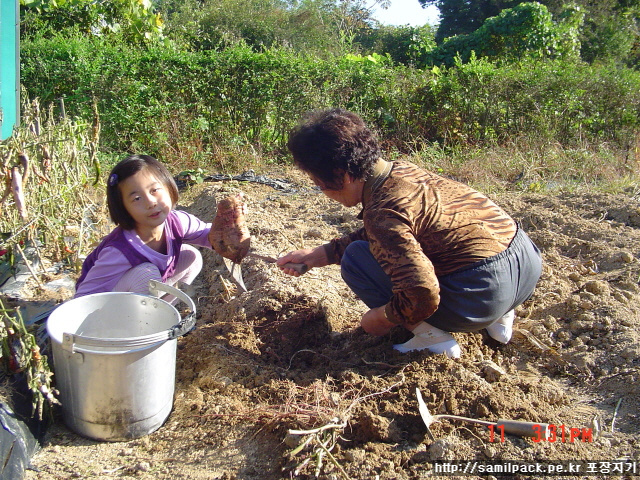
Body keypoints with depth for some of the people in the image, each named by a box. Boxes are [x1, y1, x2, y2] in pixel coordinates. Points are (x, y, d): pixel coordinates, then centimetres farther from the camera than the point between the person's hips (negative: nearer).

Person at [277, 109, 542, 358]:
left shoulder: (383, 211, -21)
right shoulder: (401, 170, 7)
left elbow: (422, 295, -28)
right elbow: (373, 235, 22)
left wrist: (382, 318, -7)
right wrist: (317, 255, 21)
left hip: (485, 293, -8)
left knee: (356, 259, -3)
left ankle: (432, 336, -1)